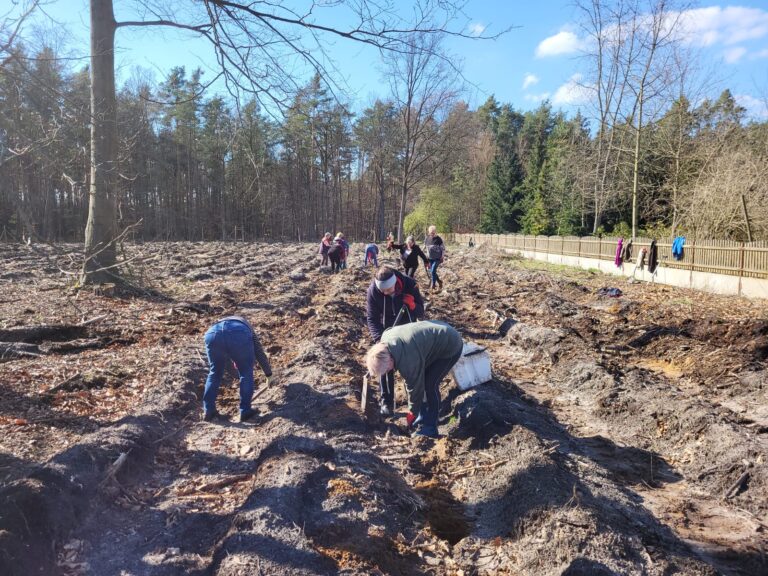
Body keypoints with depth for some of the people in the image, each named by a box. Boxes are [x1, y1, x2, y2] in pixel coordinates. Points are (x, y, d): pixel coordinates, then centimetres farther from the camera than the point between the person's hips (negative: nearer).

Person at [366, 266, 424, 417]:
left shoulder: (410, 285, -27)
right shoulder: (373, 291, -27)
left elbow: (421, 312, -18)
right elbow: (371, 318, -24)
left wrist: (413, 306, -41)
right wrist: (379, 338, -38)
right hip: (386, 330, 0)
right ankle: (386, 401, 5)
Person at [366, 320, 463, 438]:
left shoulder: (408, 360, -36)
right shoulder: (385, 339, -11)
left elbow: (414, 386, -22)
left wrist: (412, 412, -7)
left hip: (451, 346, -9)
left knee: (430, 384, -13)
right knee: (421, 380, 6)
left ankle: (429, 429, -3)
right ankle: (422, 419, 19)